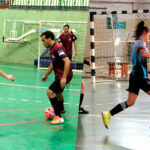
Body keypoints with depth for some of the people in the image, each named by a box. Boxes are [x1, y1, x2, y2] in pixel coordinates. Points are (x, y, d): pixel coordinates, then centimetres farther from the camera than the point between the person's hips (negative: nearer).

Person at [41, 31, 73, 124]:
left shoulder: (57, 47, -21)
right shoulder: (52, 48, 10)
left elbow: (67, 61, -31)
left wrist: (64, 78, -34)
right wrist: (46, 75, 30)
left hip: (64, 76, -11)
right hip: (59, 75, 11)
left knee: (50, 92, -19)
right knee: (58, 92, 31)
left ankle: (59, 117, -17)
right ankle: (61, 109, 58)